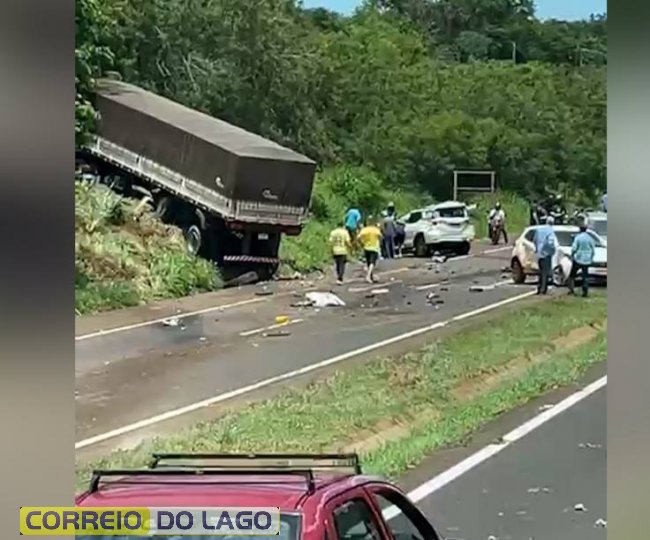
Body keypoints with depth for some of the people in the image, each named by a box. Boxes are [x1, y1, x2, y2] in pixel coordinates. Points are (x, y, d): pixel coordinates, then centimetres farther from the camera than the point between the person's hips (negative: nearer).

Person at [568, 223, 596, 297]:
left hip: (578, 260, -3)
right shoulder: (590, 238, 2)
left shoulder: (578, 237, -10)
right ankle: (585, 291, -2)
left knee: (572, 274, 11)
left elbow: (574, 248, -12)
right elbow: (593, 250, 6)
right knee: (585, 276, 6)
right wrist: (591, 258, 18)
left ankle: (571, 289, 5)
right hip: (587, 260, 3)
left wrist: (572, 256, 2)